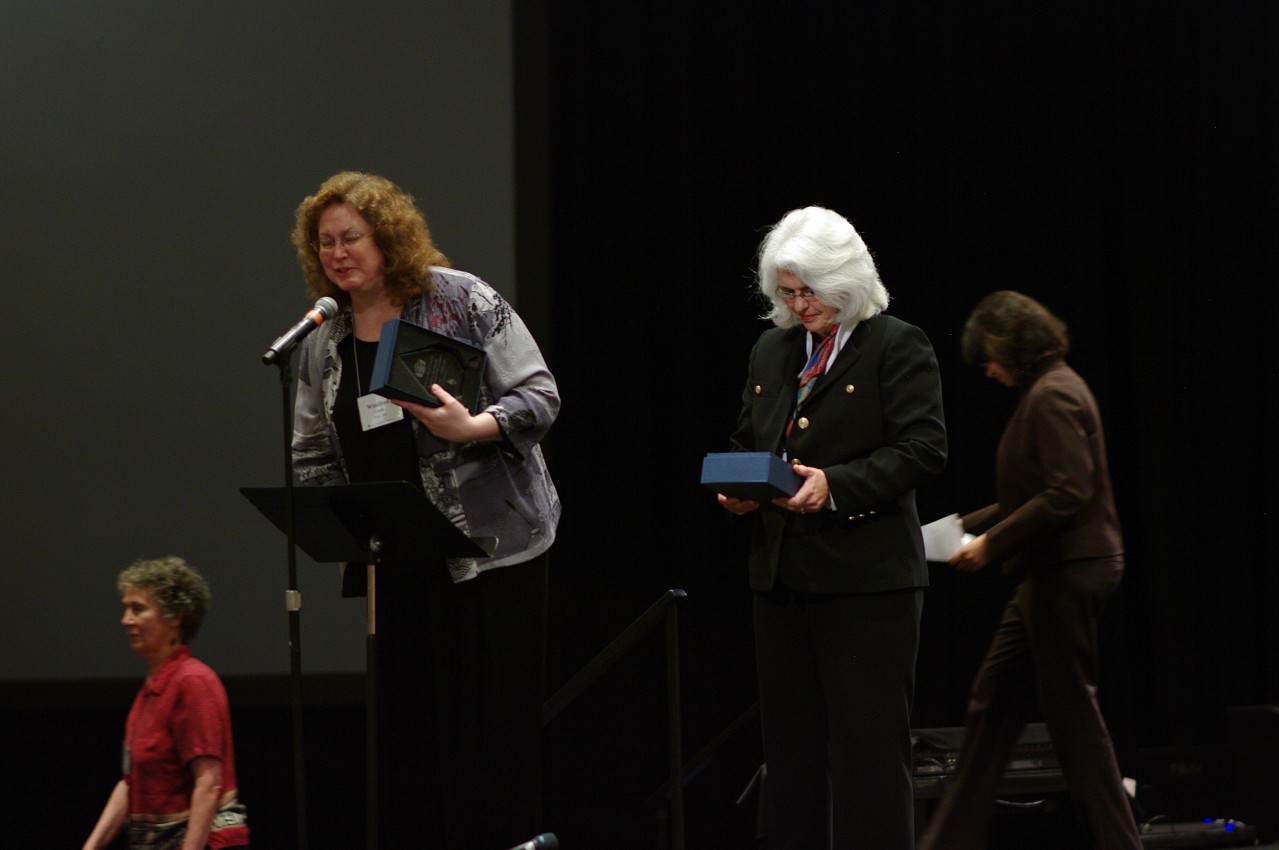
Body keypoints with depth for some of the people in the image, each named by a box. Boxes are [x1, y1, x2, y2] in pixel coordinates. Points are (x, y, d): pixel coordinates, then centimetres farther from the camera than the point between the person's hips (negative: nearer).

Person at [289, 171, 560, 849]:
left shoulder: (463, 301, -4)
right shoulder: (322, 346, 12)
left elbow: (539, 397, -6)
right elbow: (313, 456, 19)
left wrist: (473, 427, -23)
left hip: (489, 540, -5)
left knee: (490, 715, -5)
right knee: (408, 717, 4)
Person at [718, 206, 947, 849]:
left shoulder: (897, 347, -4)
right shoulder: (771, 352, 17)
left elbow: (922, 448, -11)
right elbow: (746, 441, 23)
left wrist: (836, 486, -22)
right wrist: (736, 490, 1)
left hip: (866, 578, -7)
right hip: (782, 573, 7)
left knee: (867, 740, -6)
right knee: (791, 738, 9)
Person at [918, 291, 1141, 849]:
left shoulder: (1052, 396, -15)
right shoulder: (1048, 391, 16)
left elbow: (1067, 494, -22)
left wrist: (992, 542, -17)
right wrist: (969, 526, 19)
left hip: (1069, 570, -11)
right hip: (1051, 575, 11)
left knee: (1069, 707, -4)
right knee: (992, 702, 11)